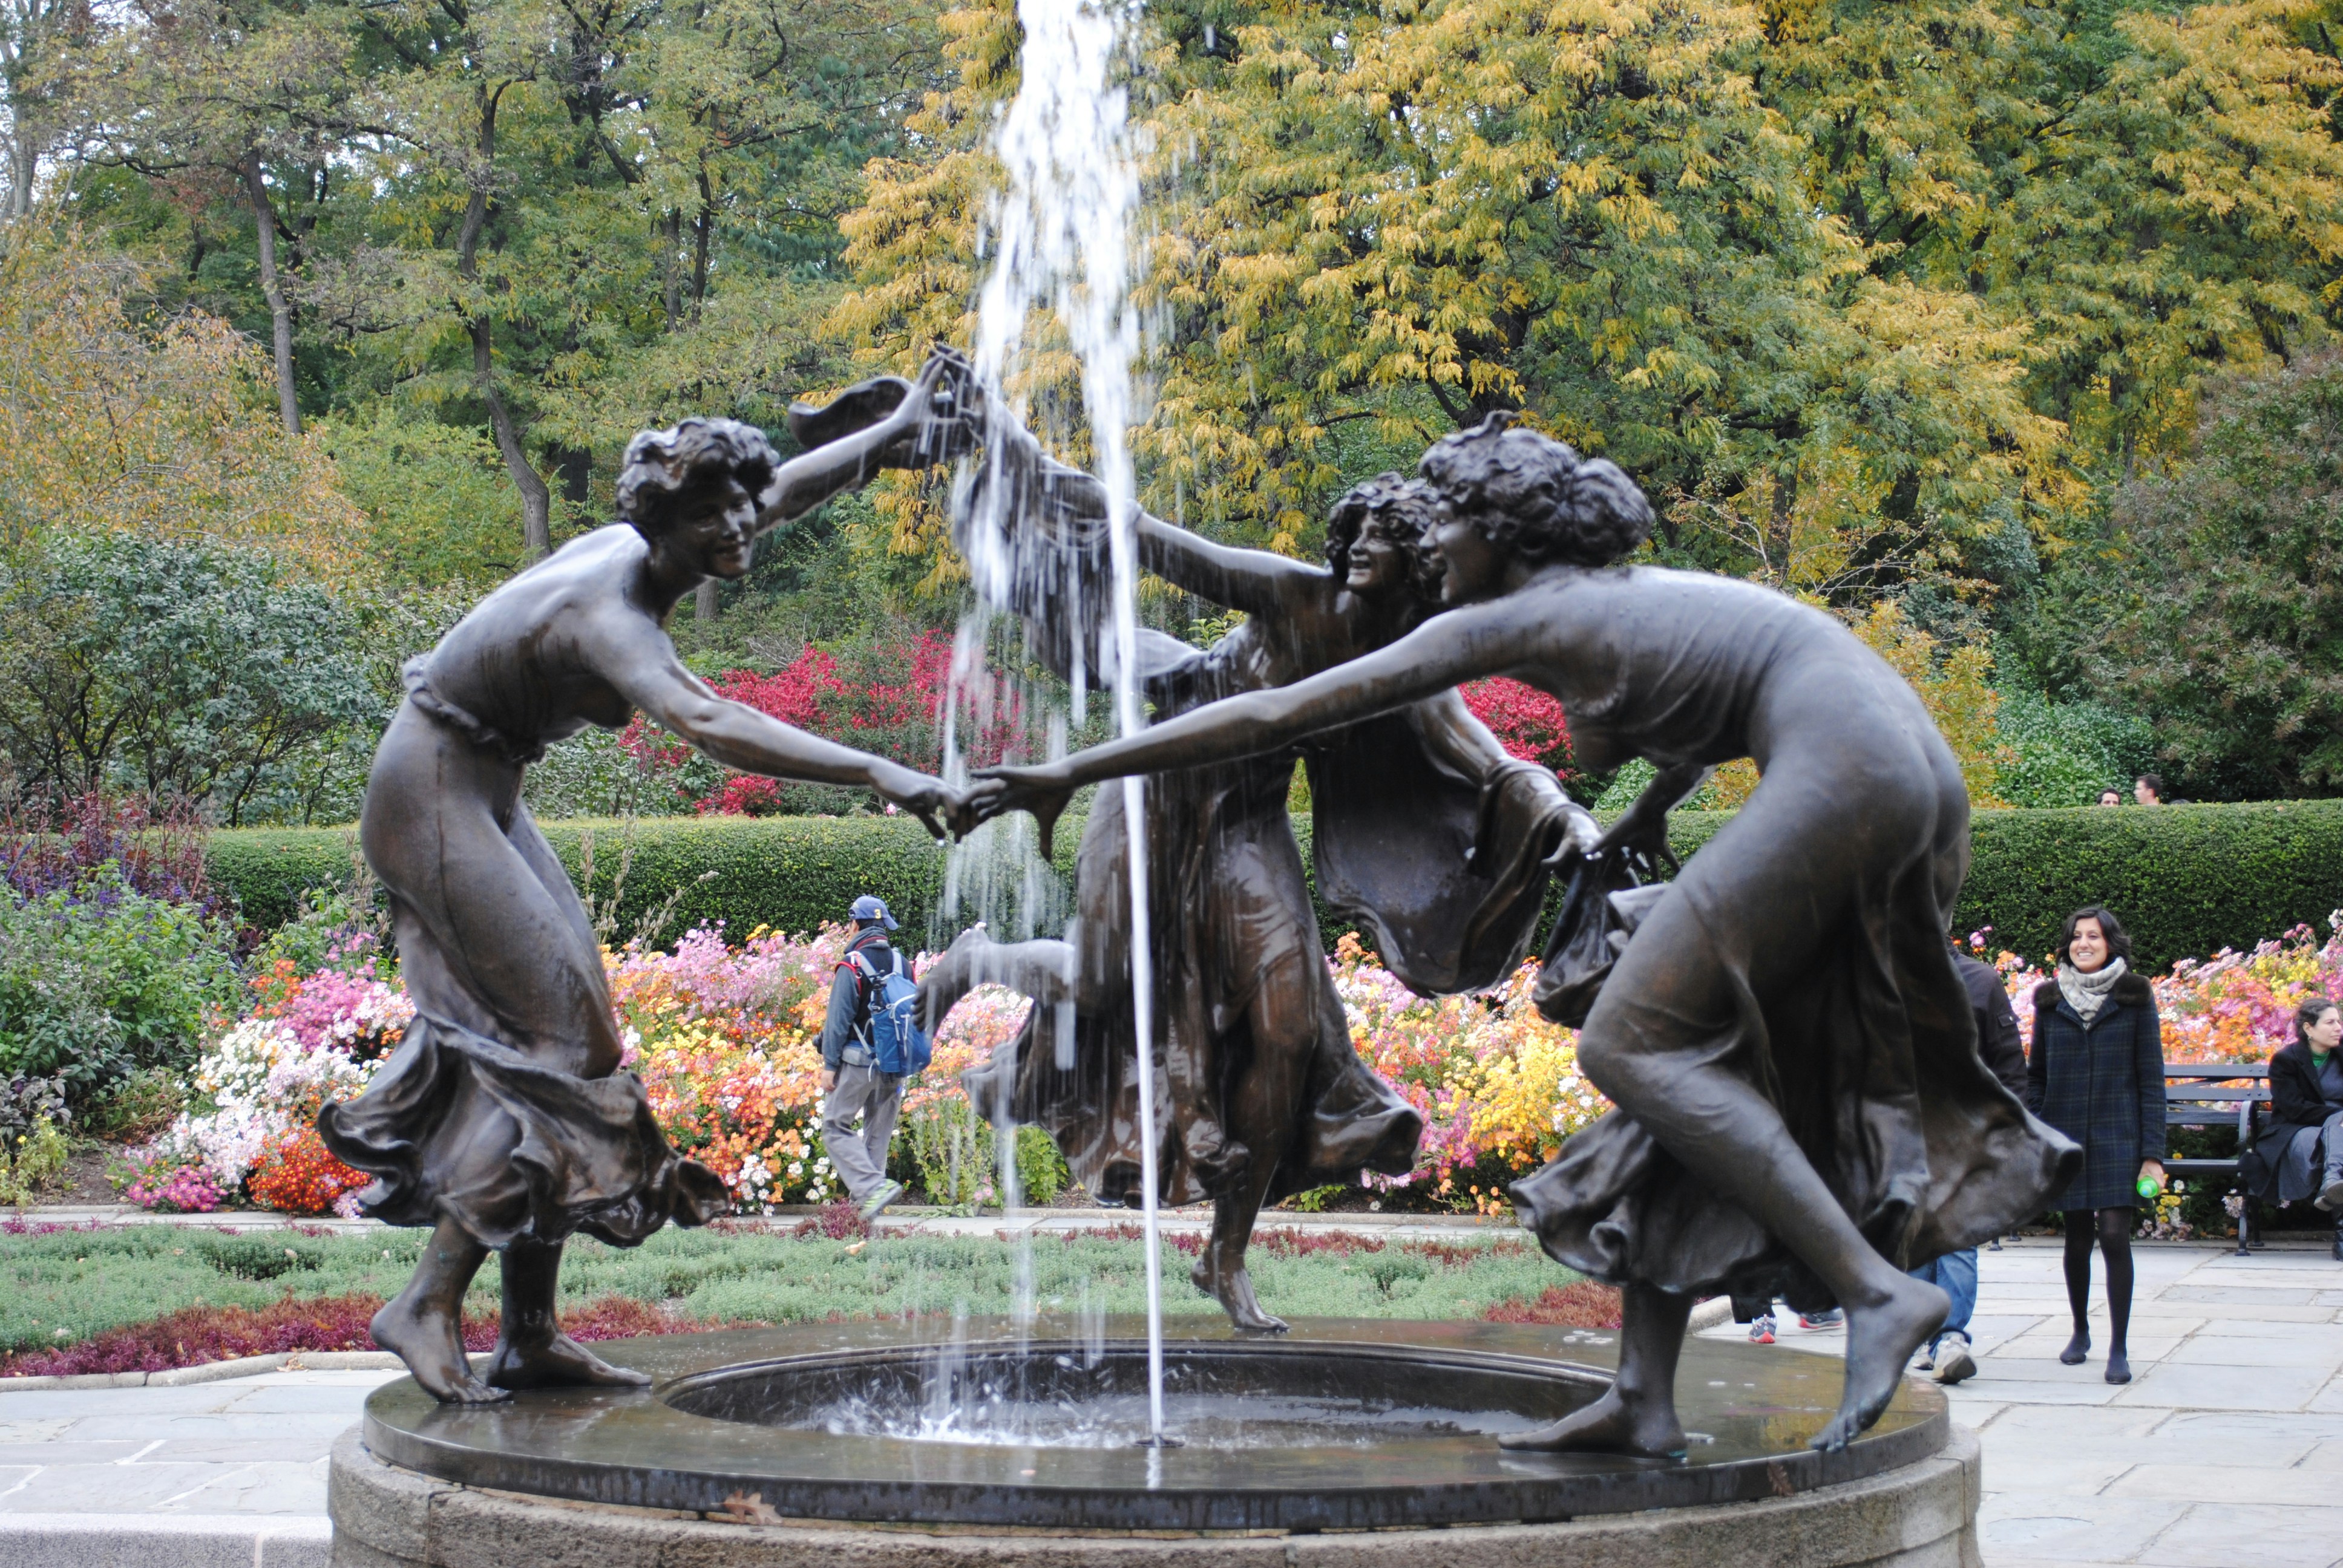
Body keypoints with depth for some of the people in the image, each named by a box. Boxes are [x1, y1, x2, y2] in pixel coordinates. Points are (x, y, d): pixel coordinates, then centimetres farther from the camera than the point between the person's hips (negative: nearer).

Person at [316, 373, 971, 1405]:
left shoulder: (641, 550, -2)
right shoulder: (605, 612, -29)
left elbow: (787, 489, 15)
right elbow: (706, 724, -47)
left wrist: (898, 432, 14)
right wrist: (877, 774, -53)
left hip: (479, 796, 10)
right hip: (434, 793, -10)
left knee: (561, 1021, 5)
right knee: (549, 1034, -14)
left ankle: (531, 1336, 6)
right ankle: (427, 1306, -12)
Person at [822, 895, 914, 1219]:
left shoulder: (852, 966, -11)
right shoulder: (902, 964, 7)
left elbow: (838, 1019, -13)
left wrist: (830, 1065, -8)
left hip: (857, 1062, -6)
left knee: (835, 1127, 0)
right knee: (878, 1132, 12)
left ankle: (872, 1188, -17)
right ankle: (866, 1198, 14)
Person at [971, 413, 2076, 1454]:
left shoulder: (1507, 619, 4)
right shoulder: (1627, 598, 26)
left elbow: (1276, 715, 5)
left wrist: (1073, 774, 8)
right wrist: (1648, 818, 52)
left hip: (1842, 768, -9)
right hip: (1920, 783, 9)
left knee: (1630, 1047, -7)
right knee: (1684, 1049, 11)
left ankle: (1874, 1288, -17)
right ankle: (1644, 1398, 7)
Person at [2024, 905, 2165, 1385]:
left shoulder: (2135, 998, 1)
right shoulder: (2050, 1000, 7)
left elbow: (2151, 1079, 1)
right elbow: (2036, 1076, 12)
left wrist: (2153, 1152, -6)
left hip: (2117, 1138, -2)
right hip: (2065, 1138, 3)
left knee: (2114, 1236, -11)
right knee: (2077, 1238, 9)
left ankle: (2119, 1348, -6)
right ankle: (2080, 1331, 28)